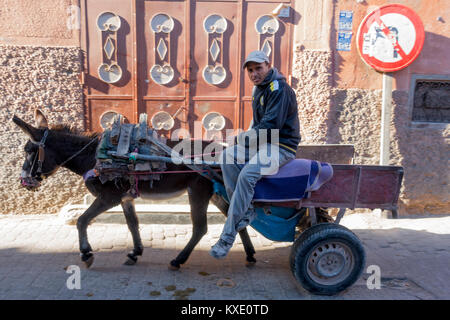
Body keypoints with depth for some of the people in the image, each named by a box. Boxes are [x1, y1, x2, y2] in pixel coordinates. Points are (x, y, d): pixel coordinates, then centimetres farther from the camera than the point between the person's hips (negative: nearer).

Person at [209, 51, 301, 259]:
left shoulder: (279, 88, -13)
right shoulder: (259, 88, 17)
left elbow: (272, 124, -21)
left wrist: (246, 138, -13)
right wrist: (247, 136, 8)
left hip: (282, 146, -9)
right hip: (263, 143, 10)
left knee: (247, 175, -30)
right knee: (227, 157, -12)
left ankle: (227, 237, -24)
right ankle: (245, 211, -10)